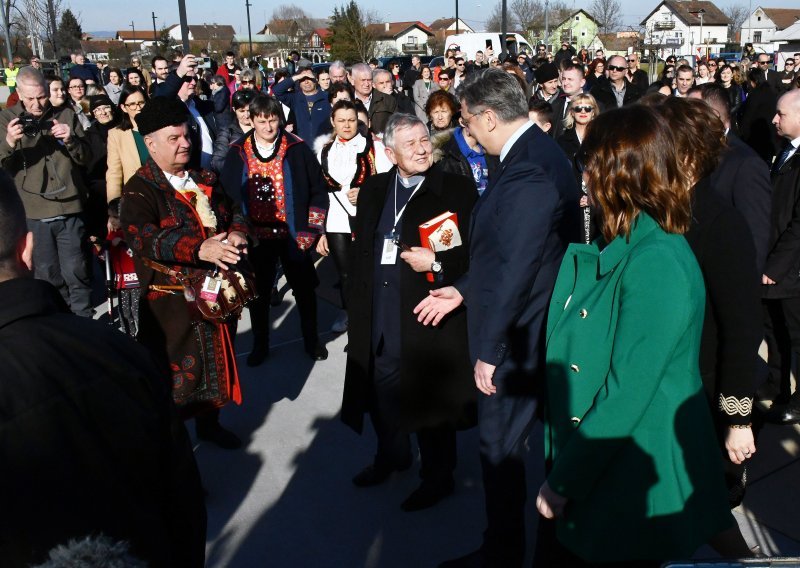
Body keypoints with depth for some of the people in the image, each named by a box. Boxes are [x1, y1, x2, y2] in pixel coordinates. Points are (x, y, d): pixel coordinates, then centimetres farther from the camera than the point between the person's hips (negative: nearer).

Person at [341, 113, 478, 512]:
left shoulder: (457, 190, -6)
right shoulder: (374, 190, 10)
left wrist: (437, 263, -22)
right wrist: (357, 305, 12)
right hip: (379, 317, 6)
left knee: (430, 397, 5)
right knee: (381, 390, 18)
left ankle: (437, 476, 26)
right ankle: (392, 455, 44)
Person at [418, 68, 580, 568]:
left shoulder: (529, 170, -26)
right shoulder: (536, 152, 6)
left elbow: (515, 266, -26)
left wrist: (488, 348, -20)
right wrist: (463, 290, 15)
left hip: (517, 335, -10)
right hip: (529, 326, 10)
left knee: (501, 445, 7)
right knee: (507, 439, 22)